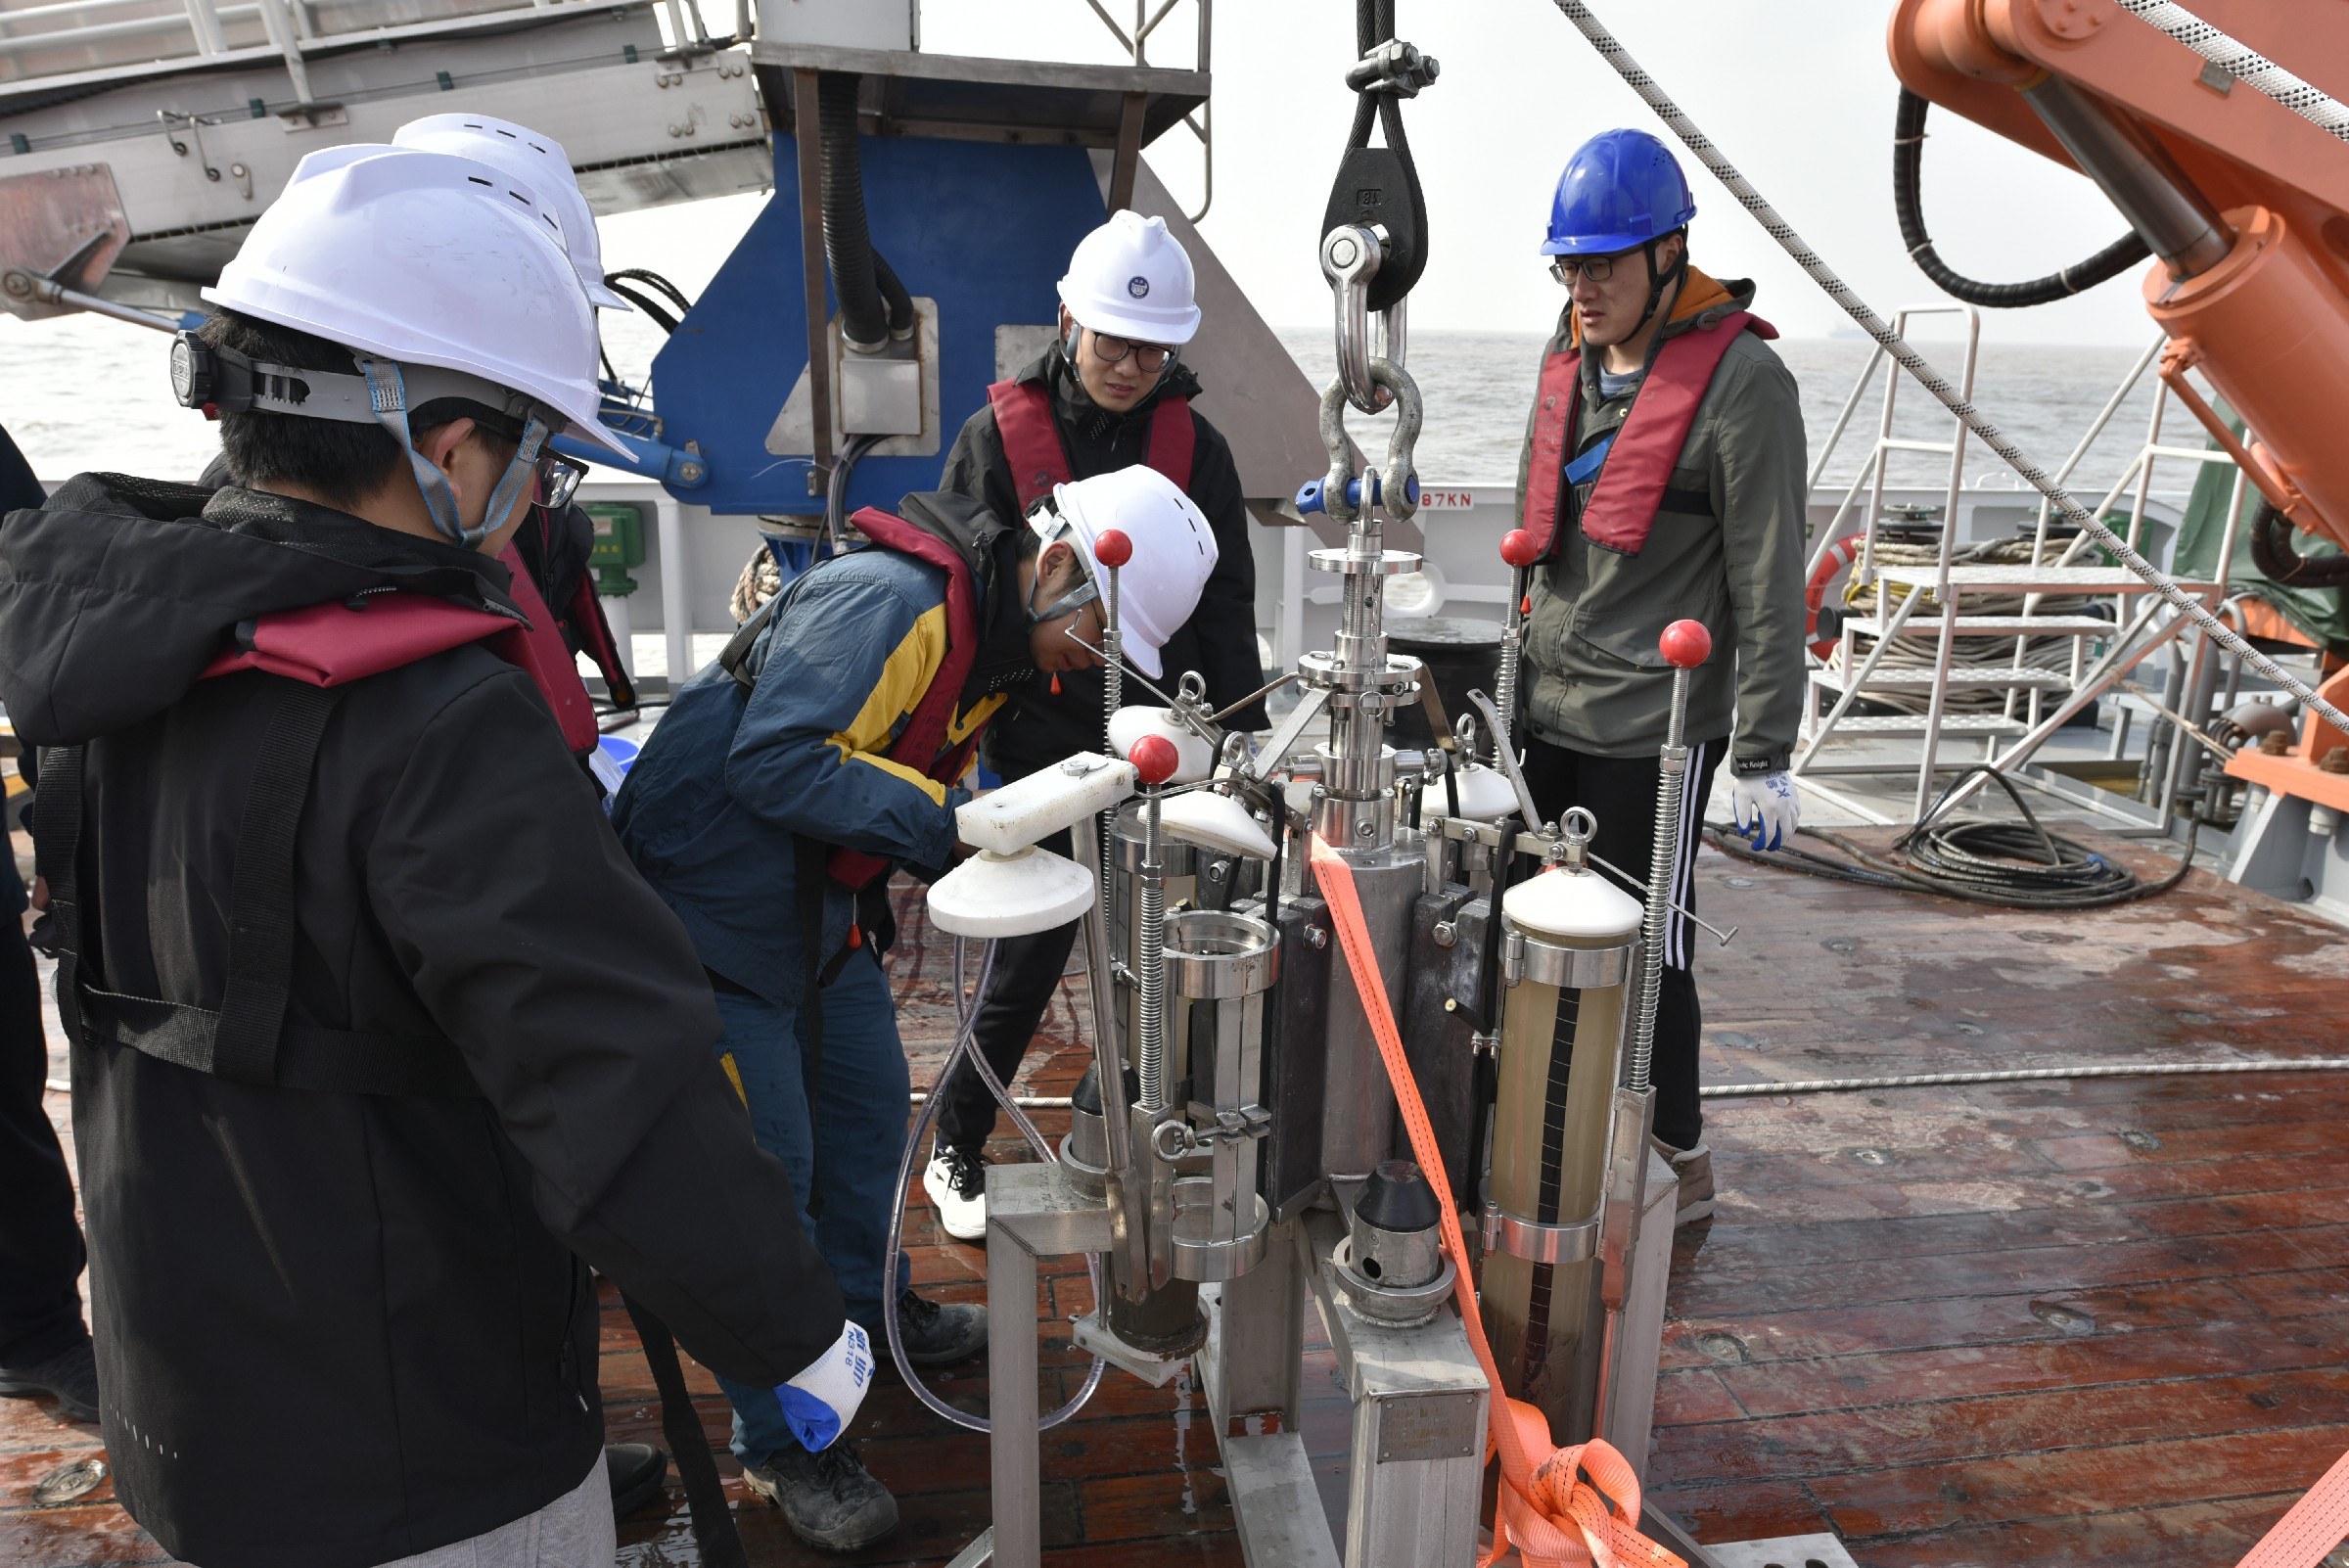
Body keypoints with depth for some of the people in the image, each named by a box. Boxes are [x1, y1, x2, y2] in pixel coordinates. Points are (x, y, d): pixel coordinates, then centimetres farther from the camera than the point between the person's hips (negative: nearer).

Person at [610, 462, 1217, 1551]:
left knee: (869, 1103, 20)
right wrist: (951, 819, -35)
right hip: (710, 900, -9)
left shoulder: (999, 640, 5)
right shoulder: (887, 598, -27)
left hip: (825, 904, 10)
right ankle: (782, 1441, 15)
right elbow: (773, 759, -34)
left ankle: (868, 1306, 45)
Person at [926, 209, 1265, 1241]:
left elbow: (1226, 606, 6)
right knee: (1030, 957, 1)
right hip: (1041, 751, -3)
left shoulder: (1195, 446, 4)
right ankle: (955, 1151, 22)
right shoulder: (1000, 436, -3)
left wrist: (1245, 736, 0)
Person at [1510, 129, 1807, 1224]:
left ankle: (1680, 1164, 25)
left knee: (1646, 949, 4)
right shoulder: (1570, 362, 11)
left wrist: (1764, 757, -13)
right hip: (1547, 719, 7)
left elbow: (1769, 586, -12)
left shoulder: (1741, 381, -12)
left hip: (1656, 731, -7)